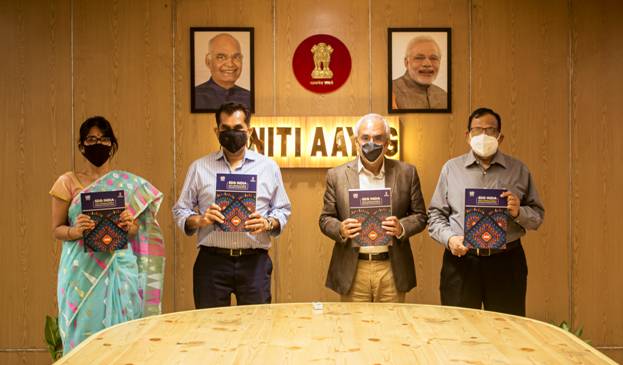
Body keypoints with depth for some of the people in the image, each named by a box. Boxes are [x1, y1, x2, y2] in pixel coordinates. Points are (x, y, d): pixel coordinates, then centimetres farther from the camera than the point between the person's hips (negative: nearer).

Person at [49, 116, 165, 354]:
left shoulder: (130, 184, 7)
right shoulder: (68, 182, 4)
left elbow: (137, 231, 10)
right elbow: (56, 229, 5)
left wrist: (128, 226, -13)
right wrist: (75, 231, -16)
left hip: (119, 269, 1)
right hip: (82, 270, 0)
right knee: (83, 329, 0)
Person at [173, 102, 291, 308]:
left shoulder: (268, 167, 8)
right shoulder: (199, 168, 8)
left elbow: (282, 210, 11)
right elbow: (180, 211, 9)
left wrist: (268, 223, -10)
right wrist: (199, 220, -11)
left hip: (254, 261, 0)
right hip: (211, 261, 0)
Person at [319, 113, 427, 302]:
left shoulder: (406, 173, 4)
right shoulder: (337, 175, 3)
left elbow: (420, 216, 7)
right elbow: (325, 219, 6)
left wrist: (402, 228, -13)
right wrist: (340, 229, -15)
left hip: (392, 269, 1)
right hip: (352, 271, 0)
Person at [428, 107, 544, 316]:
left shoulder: (518, 170, 9)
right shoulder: (451, 168, 9)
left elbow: (537, 215, 11)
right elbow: (435, 214, 8)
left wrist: (518, 213, -10)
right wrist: (449, 238, -10)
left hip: (506, 261, 0)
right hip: (461, 261, 0)